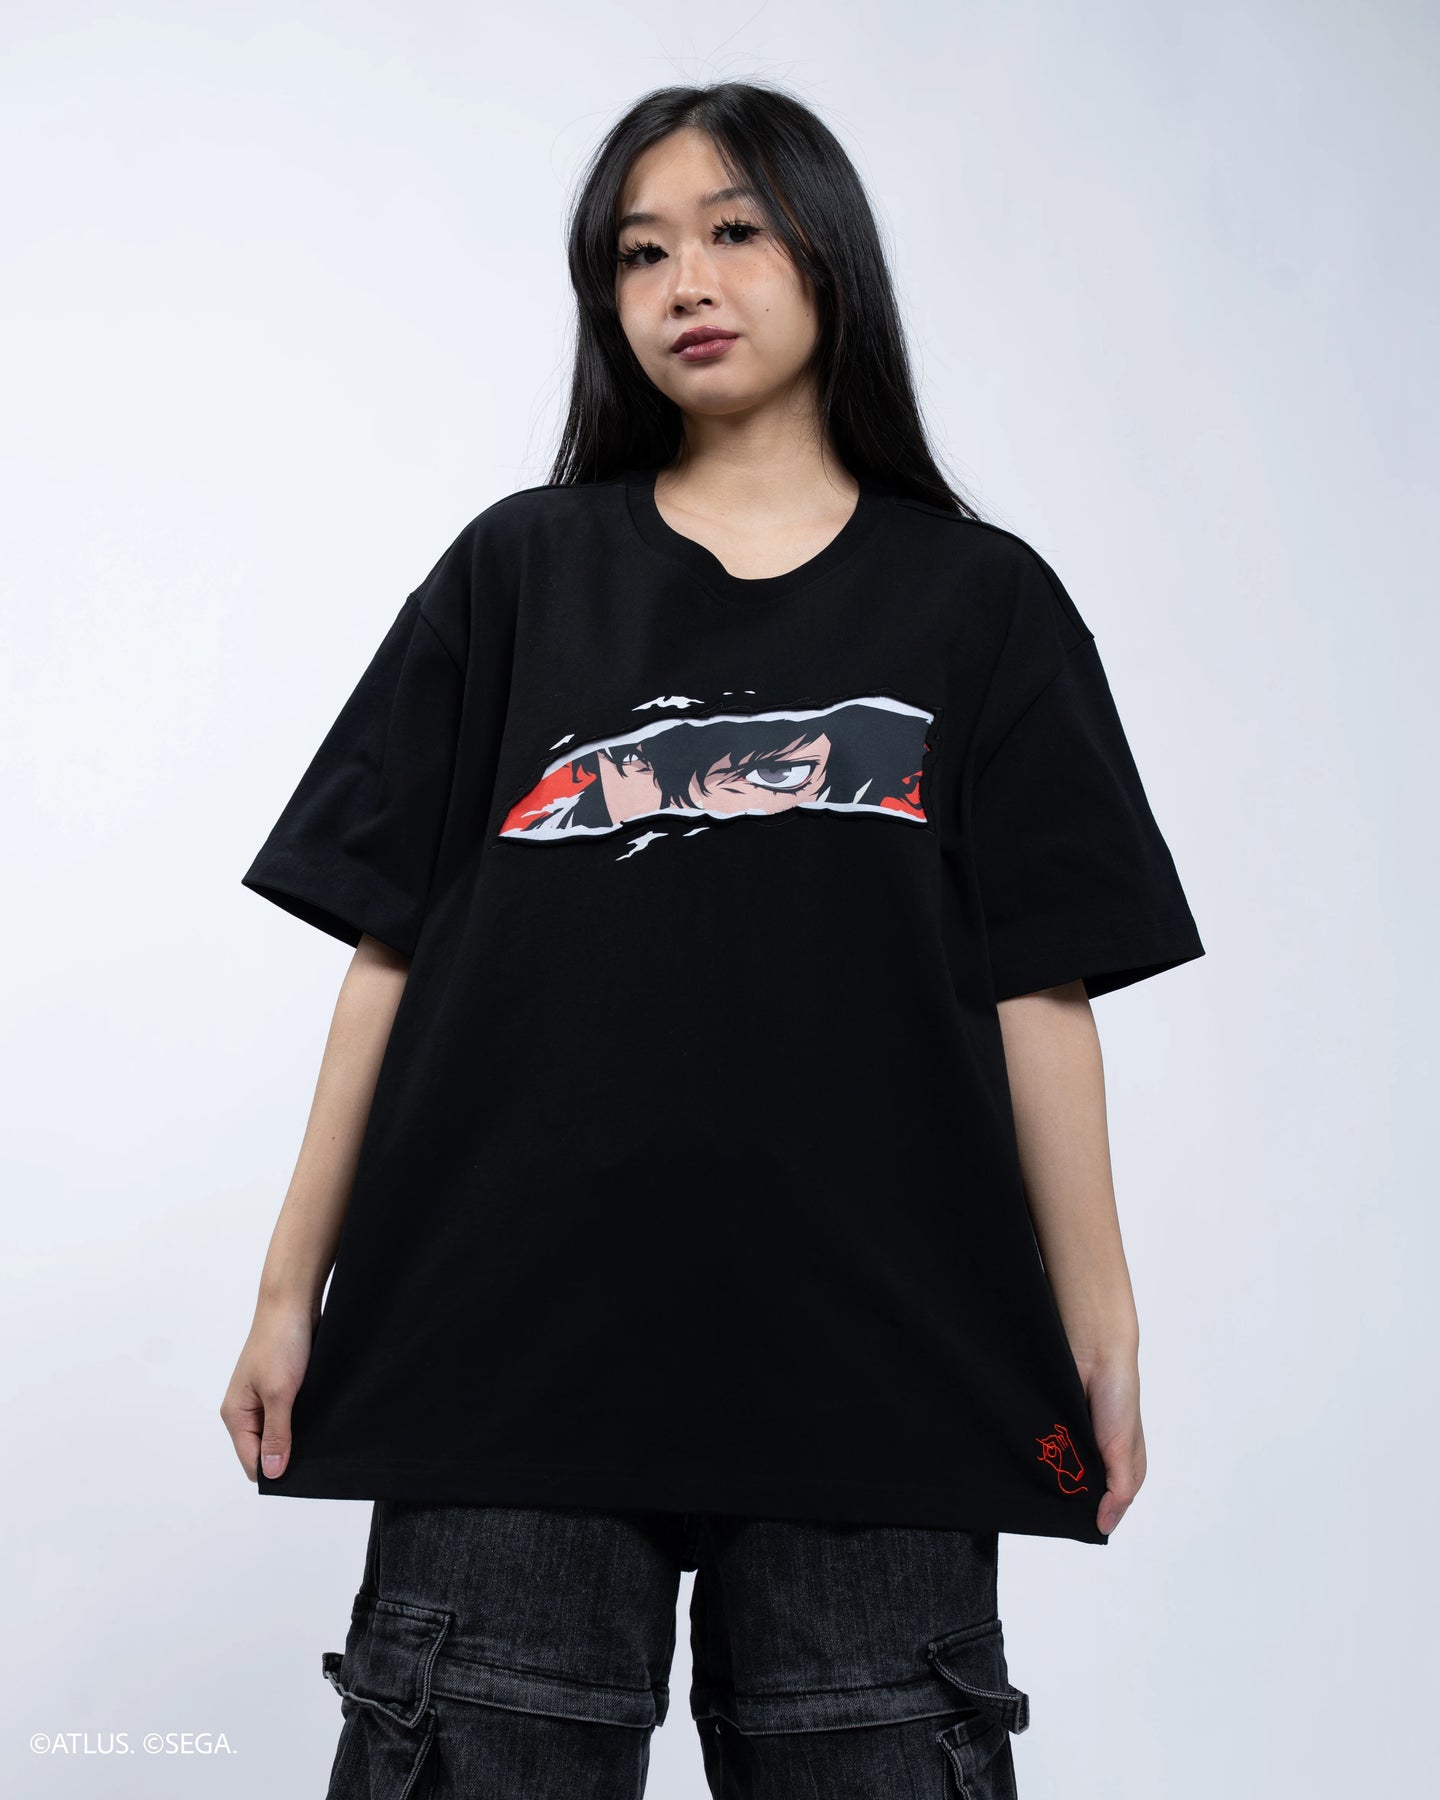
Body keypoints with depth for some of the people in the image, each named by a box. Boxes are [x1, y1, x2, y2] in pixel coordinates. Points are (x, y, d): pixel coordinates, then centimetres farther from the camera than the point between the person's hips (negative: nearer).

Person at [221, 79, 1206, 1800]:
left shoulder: (980, 599, 10)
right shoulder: (517, 572, 12)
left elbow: (1039, 986, 5)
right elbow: (394, 946, 8)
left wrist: (1098, 1335, 1)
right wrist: (292, 1288, 5)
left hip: (873, 1359, 0)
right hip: (511, 1335, 1)